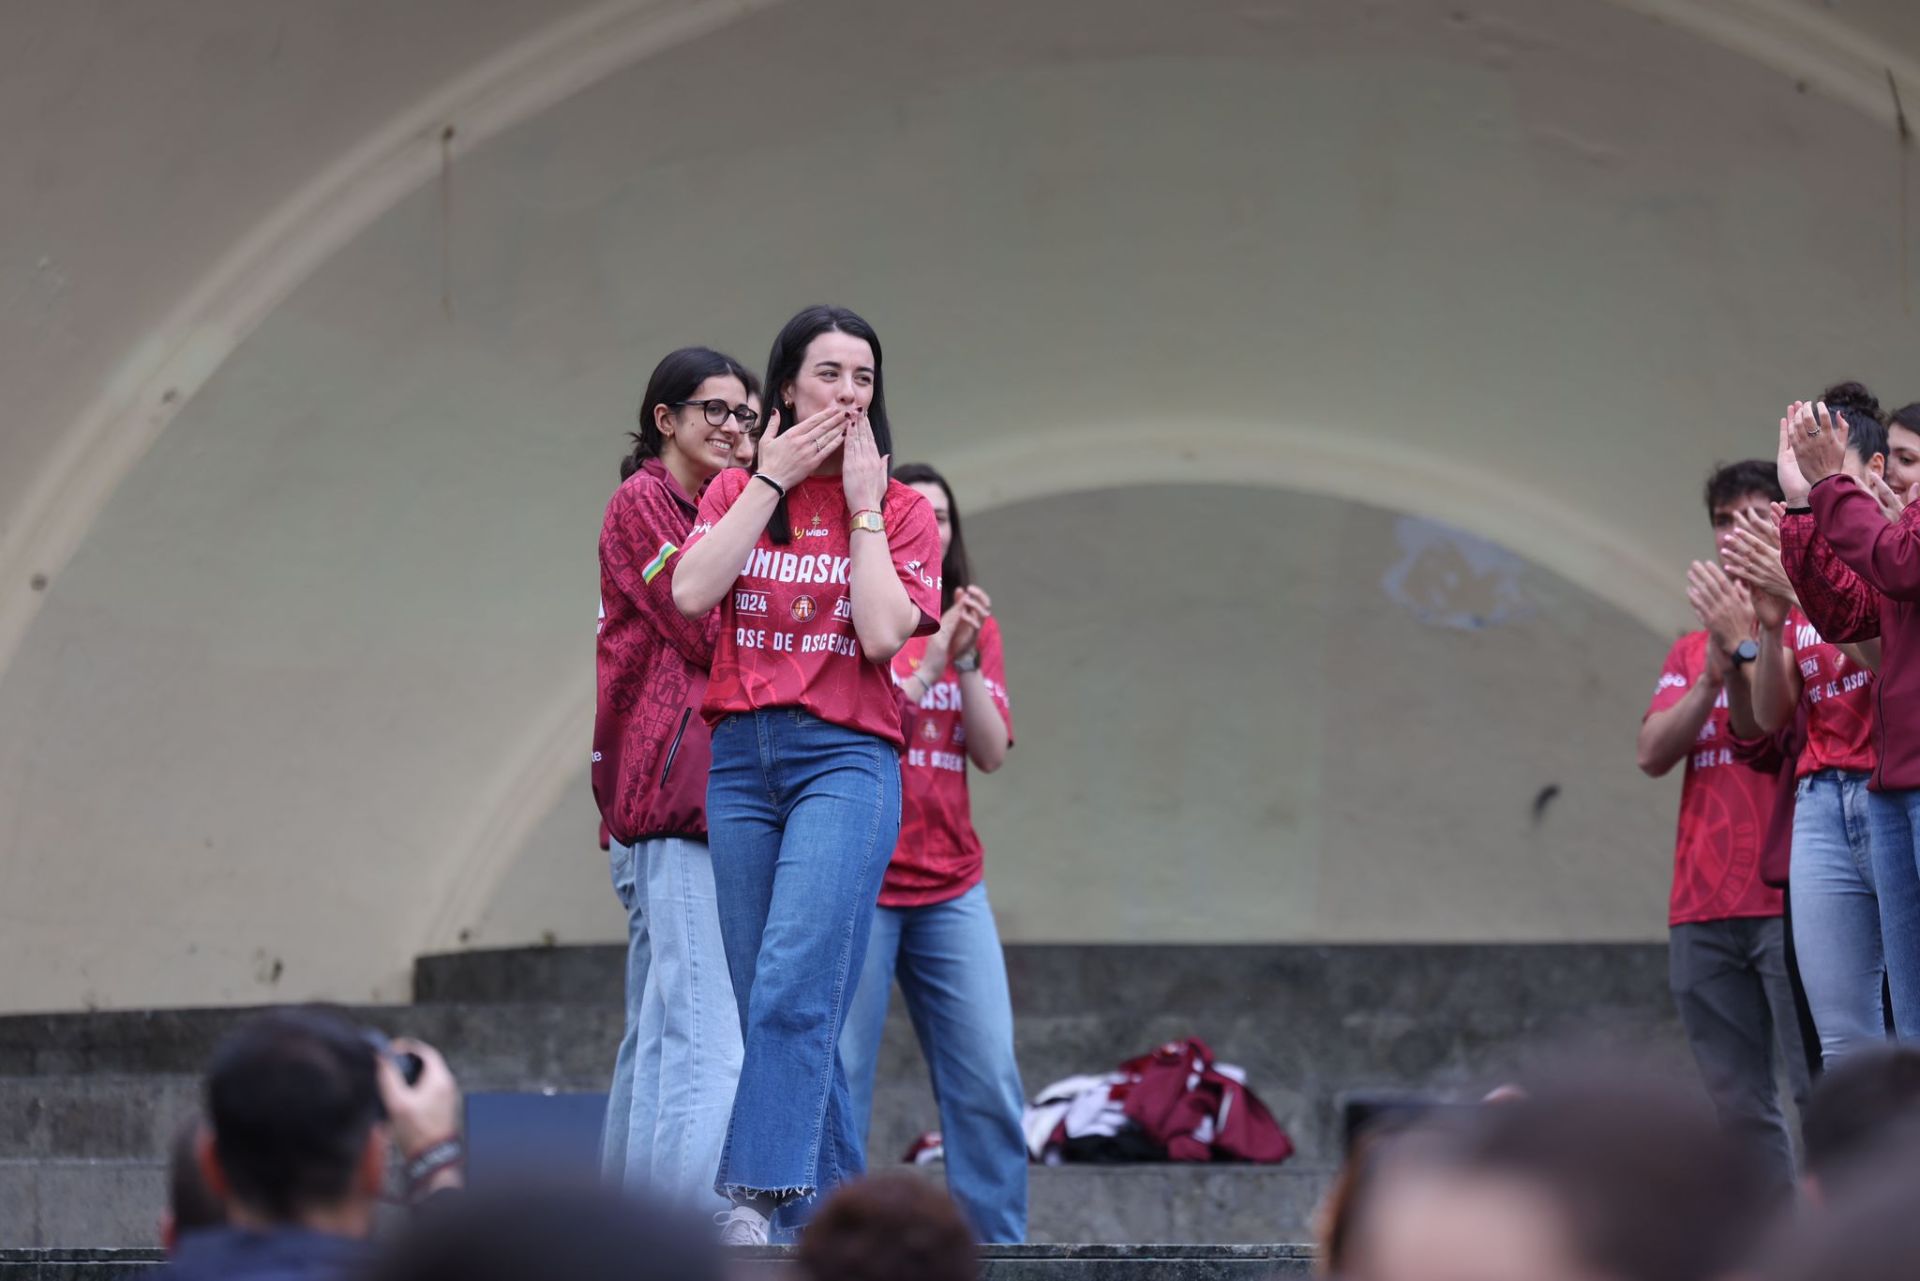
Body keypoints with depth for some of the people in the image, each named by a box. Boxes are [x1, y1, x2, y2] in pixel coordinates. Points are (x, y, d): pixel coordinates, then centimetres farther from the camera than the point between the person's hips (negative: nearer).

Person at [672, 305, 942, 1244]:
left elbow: (883, 634, -9)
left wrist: (862, 504, -4)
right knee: (764, 1000, 3)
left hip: (847, 755, -4)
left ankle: (755, 1200, -29)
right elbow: (691, 593, -6)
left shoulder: (900, 510, 7)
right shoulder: (735, 494, 14)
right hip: (741, 755, 4)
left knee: (794, 982, -21)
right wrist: (771, 480, -3)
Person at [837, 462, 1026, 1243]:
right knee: (841, 1077, -4)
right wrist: (928, 659, -15)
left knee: (989, 1081, -1)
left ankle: (997, 1245, 4)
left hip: (950, 887, 4)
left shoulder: (974, 624, 13)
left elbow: (992, 753, 4)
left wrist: (967, 660, -10)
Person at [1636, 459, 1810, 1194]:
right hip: (1702, 909, 6)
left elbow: (1773, 736, -8)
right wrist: (1714, 669, -8)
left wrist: (1743, 648, -15)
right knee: (1739, 1105, 2)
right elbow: (1653, 753, 5)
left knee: (1820, 1089, -12)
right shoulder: (1691, 650, 21)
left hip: (1787, 901, -6)